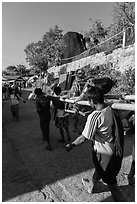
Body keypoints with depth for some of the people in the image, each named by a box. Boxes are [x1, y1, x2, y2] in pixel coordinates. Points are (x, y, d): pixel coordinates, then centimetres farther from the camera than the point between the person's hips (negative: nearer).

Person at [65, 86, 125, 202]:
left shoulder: (94, 116, -30)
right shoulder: (111, 110, -9)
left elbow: (83, 138, -23)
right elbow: (119, 128, 4)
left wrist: (71, 145, -8)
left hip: (104, 153, -8)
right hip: (114, 149, 8)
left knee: (111, 183, 16)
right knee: (99, 169, 31)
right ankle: (91, 186, 56)